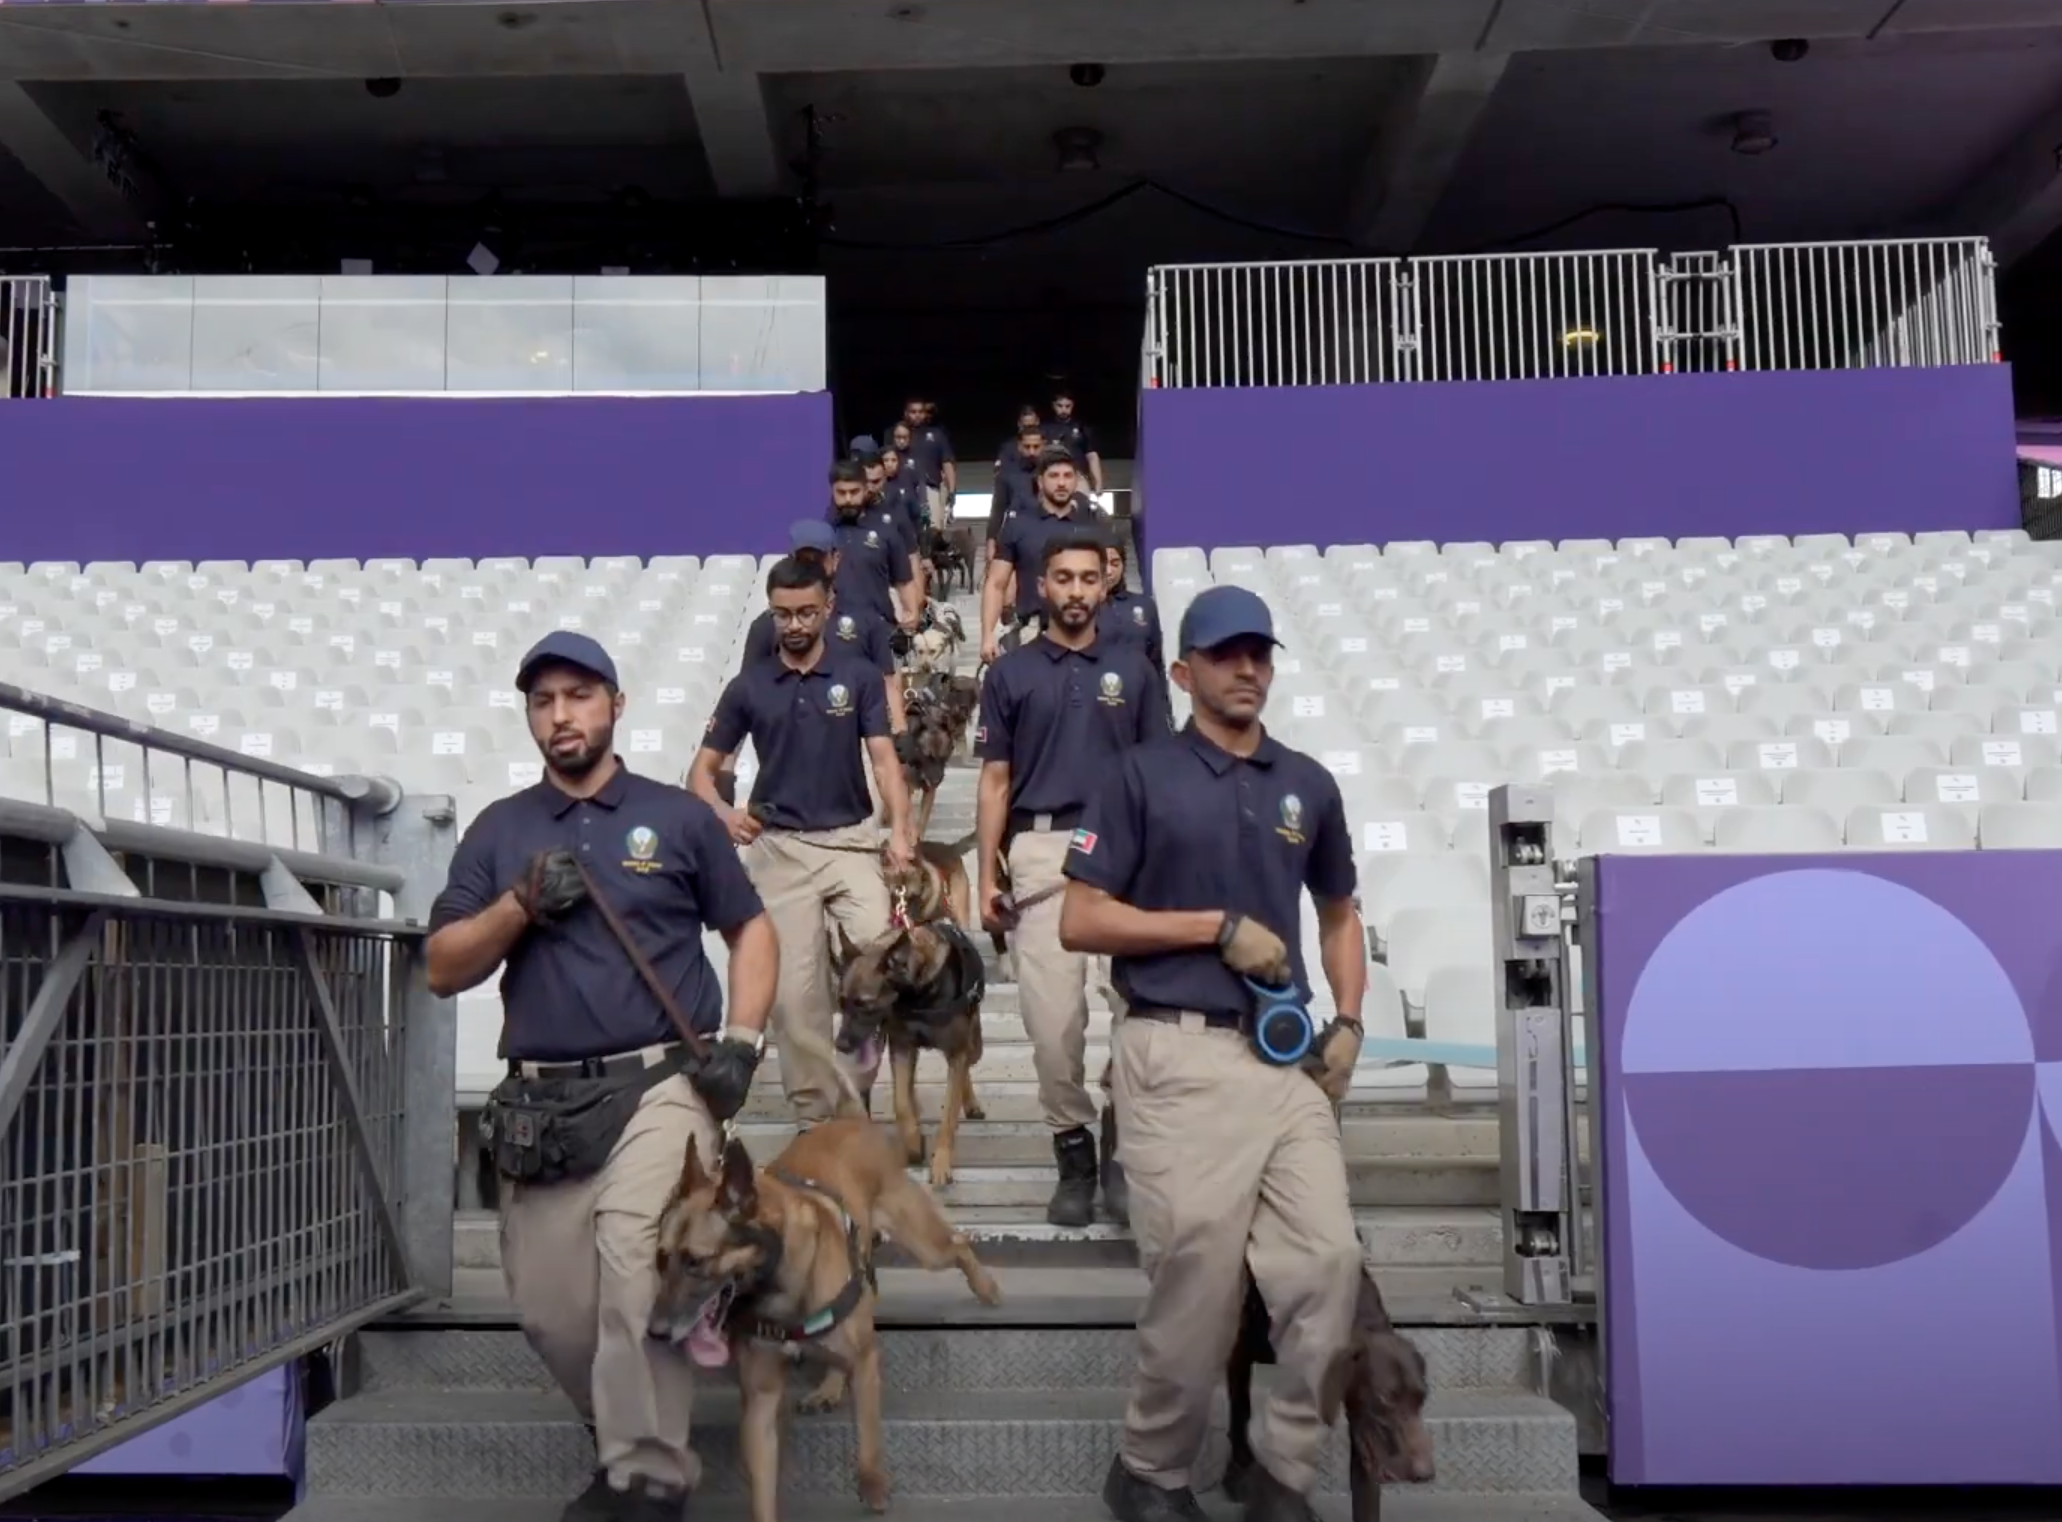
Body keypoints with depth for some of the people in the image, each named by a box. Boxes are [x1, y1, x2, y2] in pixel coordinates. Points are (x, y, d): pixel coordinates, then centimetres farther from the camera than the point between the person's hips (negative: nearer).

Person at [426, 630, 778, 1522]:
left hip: (660, 1083, -3)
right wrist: (520, 904, -9)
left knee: (637, 1263, -22)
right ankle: (630, 1434, 32)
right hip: (541, 1098, 3)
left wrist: (742, 1038, -3)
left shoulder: (677, 817, 6)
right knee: (548, 1306, 7)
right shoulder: (498, 829, 11)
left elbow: (750, 929, 11)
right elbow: (443, 971, 8)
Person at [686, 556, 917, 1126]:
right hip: (778, 848, 1)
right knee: (793, 988, 1)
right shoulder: (748, 686, 4)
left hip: (851, 841, -1)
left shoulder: (859, 677, 1)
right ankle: (815, 1114, 15)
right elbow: (702, 770, 8)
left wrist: (900, 828, -25)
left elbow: (883, 758, -7)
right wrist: (722, 813, -15)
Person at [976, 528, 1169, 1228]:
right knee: (1052, 1013, -1)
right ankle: (1073, 1149, 14)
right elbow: (995, 781, 9)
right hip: (1040, 849, 0)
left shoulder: (1132, 667, 11)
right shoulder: (1010, 673, 10)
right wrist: (987, 875, 3)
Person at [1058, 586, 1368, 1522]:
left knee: (1328, 1262, -1)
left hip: (1287, 1055, 5)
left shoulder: (1308, 785, 13)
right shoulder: (1141, 776, -1)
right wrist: (1218, 927, -11)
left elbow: (1339, 913, 24)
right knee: (1197, 1278, -1)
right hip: (1180, 1055, -5)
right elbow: (1079, 922, -6)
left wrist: (1349, 1022, 8)